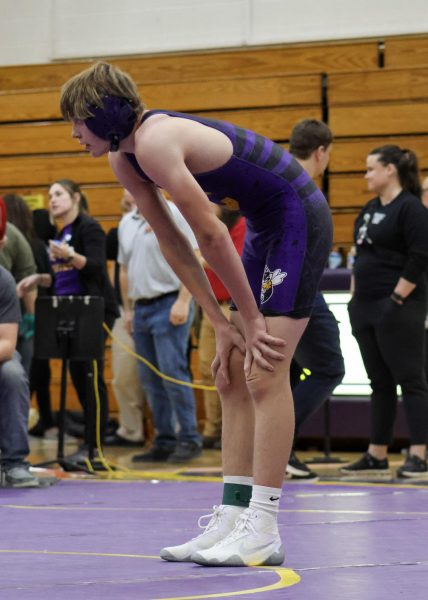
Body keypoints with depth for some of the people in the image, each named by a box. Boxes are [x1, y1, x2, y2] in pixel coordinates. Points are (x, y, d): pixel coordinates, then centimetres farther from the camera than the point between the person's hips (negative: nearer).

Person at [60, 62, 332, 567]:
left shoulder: (156, 143, -24)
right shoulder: (124, 159, 5)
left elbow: (211, 235, -21)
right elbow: (171, 242, 8)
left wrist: (250, 318, -13)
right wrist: (221, 323, 3)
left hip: (298, 218, -10)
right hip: (264, 227, 10)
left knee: (265, 375, -15)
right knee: (232, 376, 6)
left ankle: (263, 533, -15)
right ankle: (231, 518, 8)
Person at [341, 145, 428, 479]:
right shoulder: (370, 210, 16)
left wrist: (398, 298, -18)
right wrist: (356, 297, 14)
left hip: (398, 310, -9)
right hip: (368, 310, 9)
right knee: (380, 383, 11)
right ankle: (377, 457, 15)